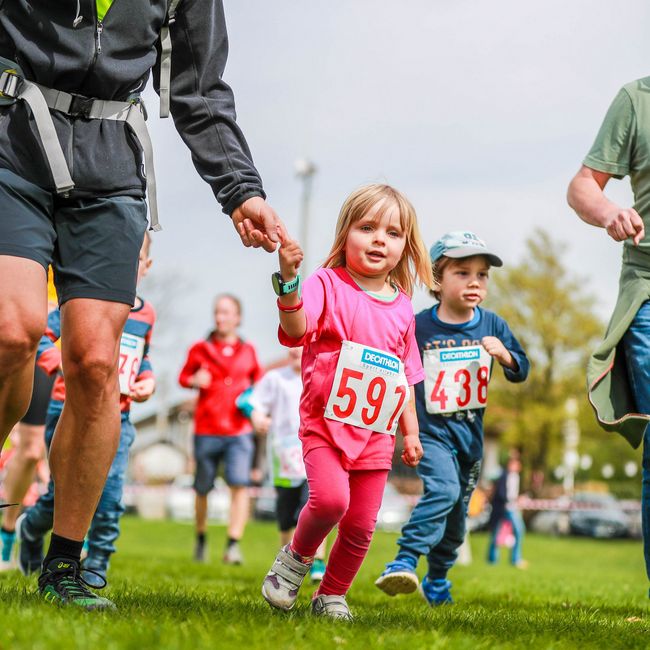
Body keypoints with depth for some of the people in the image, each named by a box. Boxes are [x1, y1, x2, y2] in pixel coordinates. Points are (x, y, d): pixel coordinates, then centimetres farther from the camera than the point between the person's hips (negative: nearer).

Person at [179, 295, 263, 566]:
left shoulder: (248, 351, 9)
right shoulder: (200, 349, 5)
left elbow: (258, 380, 22)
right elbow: (184, 376, 15)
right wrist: (194, 380, -8)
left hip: (239, 431, 0)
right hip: (206, 430, 0)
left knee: (240, 484, -16)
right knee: (202, 489, 8)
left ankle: (233, 544, -19)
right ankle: (201, 539, 29)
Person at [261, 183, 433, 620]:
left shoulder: (402, 308, 10)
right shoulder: (328, 285, -5)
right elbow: (297, 329, -25)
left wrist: (410, 432, 16)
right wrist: (289, 281, -42)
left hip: (377, 433, 5)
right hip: (327, 421, -4)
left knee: (361, 526, 3)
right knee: (330, 498, -25)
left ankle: (332, 596, 24)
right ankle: (298, 555, 6)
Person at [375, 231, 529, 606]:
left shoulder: (492, 325, 0)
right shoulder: (419, 327, -10)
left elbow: (521, 371, 5)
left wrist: (503, 354, -15)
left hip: (471, 432, 5)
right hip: (432, 430, -5)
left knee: (458, 511, 14)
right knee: (442, 490, -28)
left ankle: (437, 579, 31)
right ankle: (405, 562, -28)